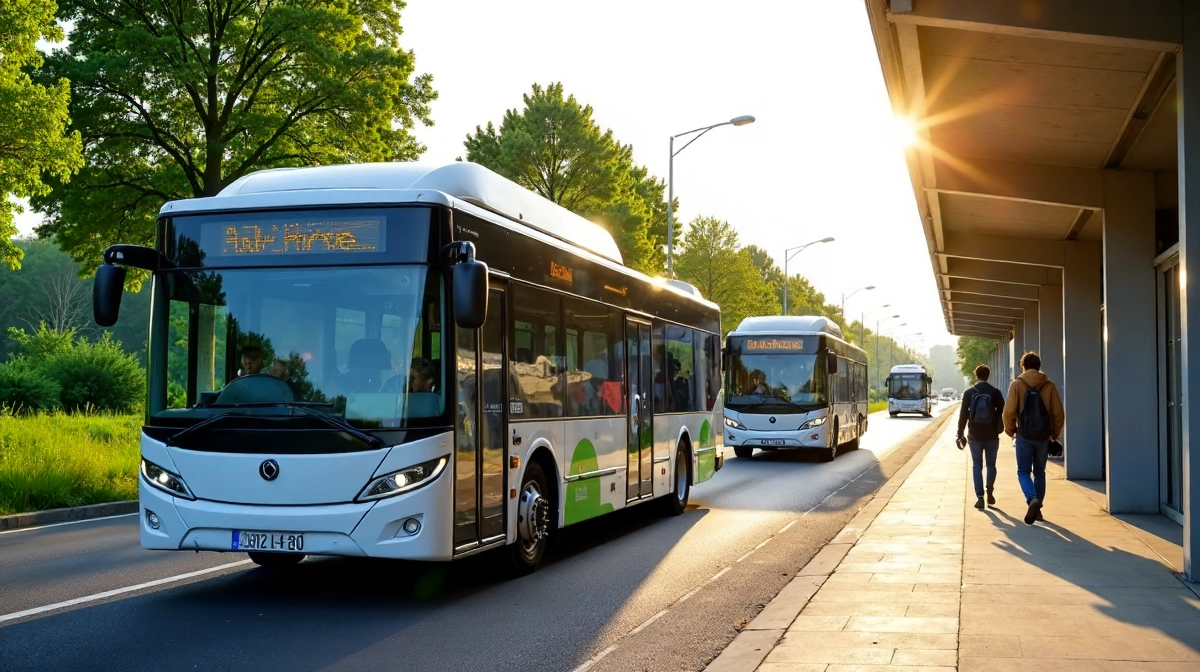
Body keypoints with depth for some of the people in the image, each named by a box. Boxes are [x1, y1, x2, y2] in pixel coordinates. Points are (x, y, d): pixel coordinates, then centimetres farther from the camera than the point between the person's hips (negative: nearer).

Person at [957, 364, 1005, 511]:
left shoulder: (969, 393, -2)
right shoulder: (995, 393, -3)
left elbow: (963, 414, -3)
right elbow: (1003, 412, -1)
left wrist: (960, 434, 2)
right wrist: (1000, 428, 11)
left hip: (975, 436, 0)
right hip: (991, 435, 0)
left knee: (977, 466, 5)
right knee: (991, 465, 16)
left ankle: (980, 497, -4)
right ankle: (990, 493, 19)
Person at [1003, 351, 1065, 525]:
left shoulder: (1017, 384, -5)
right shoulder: (1049, 386, 2)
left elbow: (1009, 411, -11)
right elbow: (1058, 413, -1)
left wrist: (1010, 429, 5)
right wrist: (1055, 433, 12)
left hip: (1024, 436, -3)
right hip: (1043, 436, 3)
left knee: (1023, 471, 5)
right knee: (1039, 472, 16)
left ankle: (1032, 499, -20)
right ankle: (1038, 508, 18)